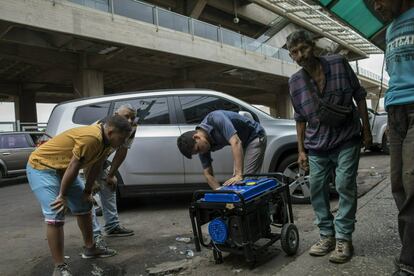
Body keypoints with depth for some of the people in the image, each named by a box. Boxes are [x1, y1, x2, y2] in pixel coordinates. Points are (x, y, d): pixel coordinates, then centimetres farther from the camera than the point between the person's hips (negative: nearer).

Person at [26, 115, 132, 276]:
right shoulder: (91, 137, -33)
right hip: (41, 166, -10)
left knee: (83, 206, 14)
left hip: (63, 169, 10)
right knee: (55, 216, -15)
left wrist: (87, 192, 11)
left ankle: (90, 249, 29)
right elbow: (73, 166, -28)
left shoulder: (105, 141, -2)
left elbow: (94, 167, 7)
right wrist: (62, 196, -19)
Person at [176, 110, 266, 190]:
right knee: (235, 181, 3)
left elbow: (236, 142, -42)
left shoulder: (215, 118, -32)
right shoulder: (203, 148, -11)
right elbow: (208, 175, -6)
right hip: (243, 143, 7)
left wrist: (239, 175, -46)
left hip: (255, 136, -7)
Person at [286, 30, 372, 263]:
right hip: (316, 146, 3)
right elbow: (300, 119, 6)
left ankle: (343, 238, 6)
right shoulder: (295, 82, -1)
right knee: (317, 190, 4)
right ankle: (327, 235, 19)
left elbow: (359, 96, 0)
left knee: (345, 186, -6)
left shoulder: (339, 64, -7)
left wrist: (367, 130, -1)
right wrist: (301, 150, 4)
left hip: (346, 140, -3)